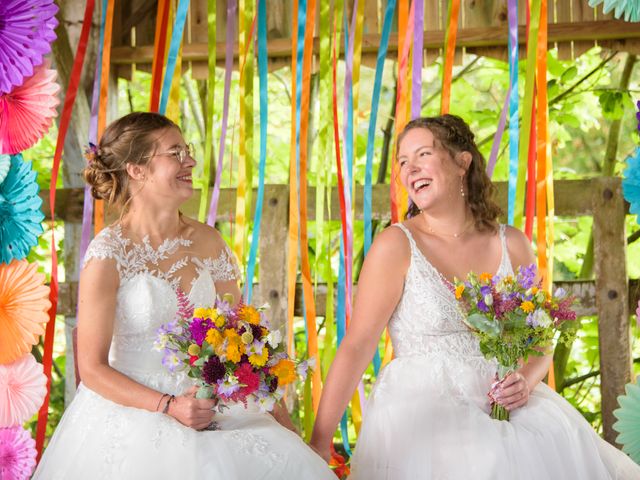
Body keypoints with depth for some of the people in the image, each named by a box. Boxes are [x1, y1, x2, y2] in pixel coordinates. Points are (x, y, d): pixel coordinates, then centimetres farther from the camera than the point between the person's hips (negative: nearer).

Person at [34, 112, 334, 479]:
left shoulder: (207, 242, 4)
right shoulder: (110, 253, -11)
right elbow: (93, 369, -9)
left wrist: (282, 419, 2)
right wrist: (168, 407, -20)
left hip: (203, 403, 4)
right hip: (129, 406, -4)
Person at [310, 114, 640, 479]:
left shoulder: (512, 245, 7)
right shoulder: (396, 245, -5)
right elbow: (356, 346, -9)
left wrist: (527, 381, -7)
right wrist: (319, 444, -15)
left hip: (504, 407, 4)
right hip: (420, 413, -4)